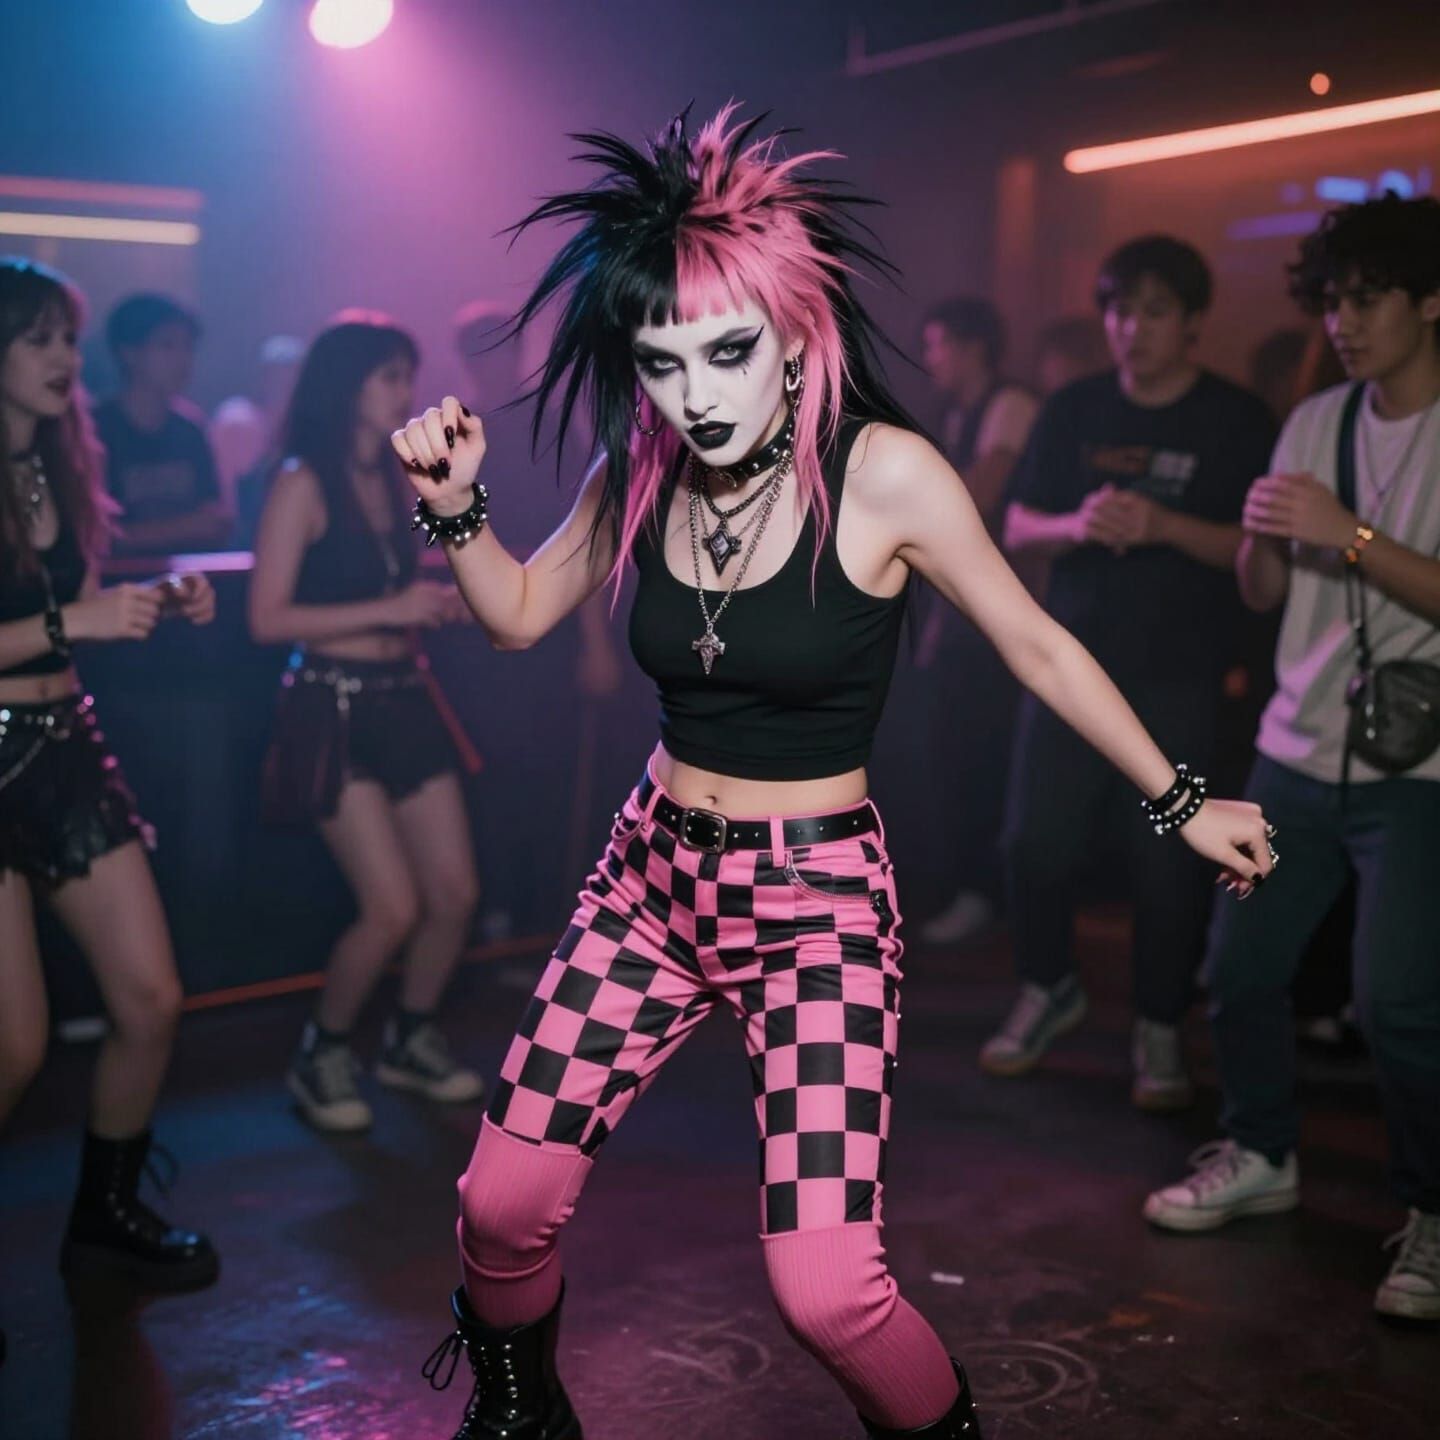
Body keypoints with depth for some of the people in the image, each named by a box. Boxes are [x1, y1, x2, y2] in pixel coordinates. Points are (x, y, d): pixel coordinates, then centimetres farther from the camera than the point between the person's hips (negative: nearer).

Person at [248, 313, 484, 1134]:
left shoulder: (396, 480, 11)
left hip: (405, 698, 7)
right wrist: (388, 610, -19)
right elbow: (268, 618, -16)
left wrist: (441, 605, 3)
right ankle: (322, 1057, 13)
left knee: (456, 893, 5)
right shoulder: (304, 483, -10)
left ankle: (414, 1039, 28)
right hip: (334, 709, -7)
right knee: (393, 906, -10)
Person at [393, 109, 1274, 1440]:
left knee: (828, 1290, -16)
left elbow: (1037, 647, -5)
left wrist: (1182, 803, 2)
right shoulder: (641, 475, -2)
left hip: (821, 898, -4)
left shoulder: (883, 472, -16)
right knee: (502, 1206, 3)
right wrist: (455, 507, -7)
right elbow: (519, 616, 12)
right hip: (654, 873, 5)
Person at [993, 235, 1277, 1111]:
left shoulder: (1237, 421, -1)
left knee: (1170, 859, -1)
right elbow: (1018, 529, 7)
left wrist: (1162, 525, -21)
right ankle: (1049, 990, 28)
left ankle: (1161, 1032, 16)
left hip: (1180, 679, -3)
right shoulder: (1073, 411, 8)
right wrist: (1075, 526, -14)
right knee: (1038, 839, 4)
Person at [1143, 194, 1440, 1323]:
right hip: (1298, 752, 5)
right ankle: (1261, 1155, 29)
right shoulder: (1316, 423, 10)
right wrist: (1262, 534, -8)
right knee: (1241, 964, 6)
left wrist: (1349, 534, -22)